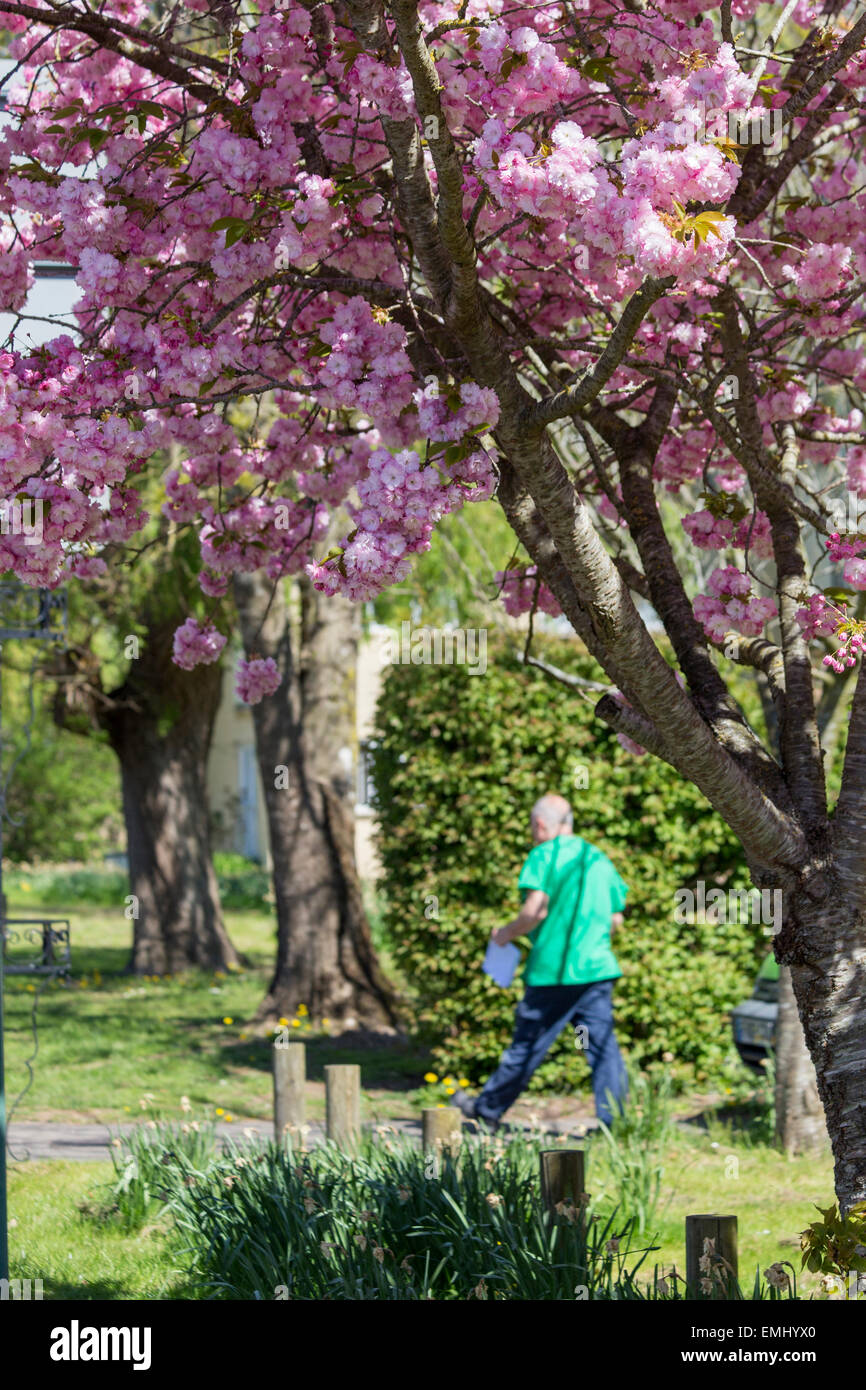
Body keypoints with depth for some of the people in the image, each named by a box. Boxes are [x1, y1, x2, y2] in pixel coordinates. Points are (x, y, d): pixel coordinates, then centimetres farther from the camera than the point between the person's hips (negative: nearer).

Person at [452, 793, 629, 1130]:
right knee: (603, 1046, 1)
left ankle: (488, 1109, 21)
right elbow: (616, 918, 17)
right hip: (597, 966, 5)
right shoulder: (599, 859, 14)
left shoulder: (545, 855, -6)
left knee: (526, 1045, 6)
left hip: (553, 970, -5)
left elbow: (535, 910, -17)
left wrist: (507, 933, -1)